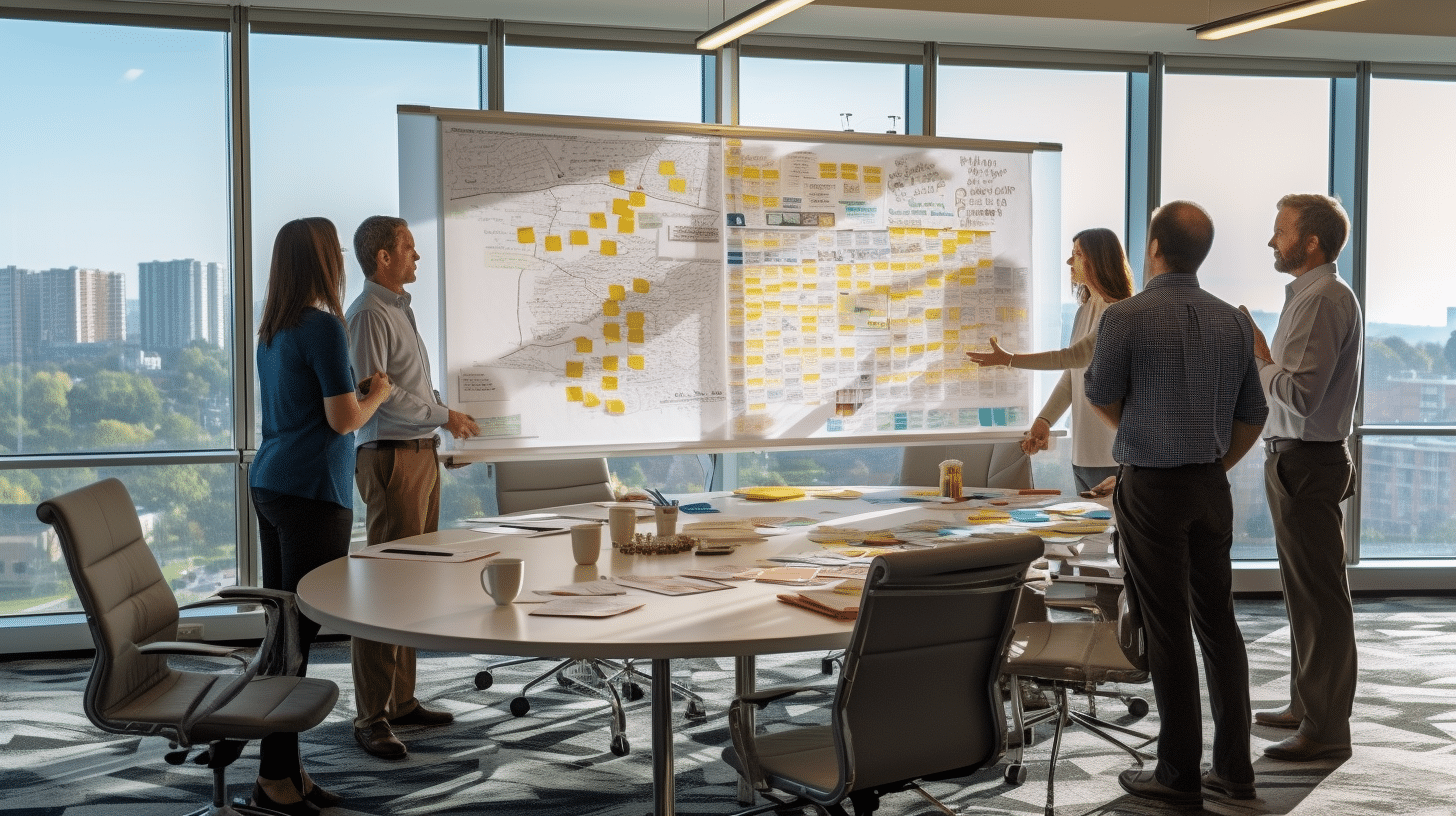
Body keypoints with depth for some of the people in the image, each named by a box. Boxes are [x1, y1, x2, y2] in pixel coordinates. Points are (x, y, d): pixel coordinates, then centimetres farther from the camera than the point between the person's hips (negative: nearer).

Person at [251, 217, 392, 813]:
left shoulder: (271, 331, 14)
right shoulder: (324, 326, -12)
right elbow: (343, 419, -14)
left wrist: (357, 389, 26)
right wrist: (376, 394, 4)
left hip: (268, 484, 9)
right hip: (312, 491, -9)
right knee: (299, 629, -4)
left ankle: (281, 768, 17)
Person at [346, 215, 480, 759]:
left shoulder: (399, 310, 19)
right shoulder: (368, 314, -12)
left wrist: (444, 413, 13)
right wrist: (444, 417, -15)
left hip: (421, 454, 10)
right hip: (391, 458, -10)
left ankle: (401, 700, 22)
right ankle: (371, 717, -5)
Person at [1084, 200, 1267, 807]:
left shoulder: (1126, 316, -12)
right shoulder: (1233, 322, 5)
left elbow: (1101, 398, 0)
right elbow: (1252, 416, 9)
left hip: (1150, 487, -5)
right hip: (1211, 485, 6)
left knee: (1167, 628, 0)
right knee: (1218, 620, 12)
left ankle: (1180, 774, 7)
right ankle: (1234, 767, 17)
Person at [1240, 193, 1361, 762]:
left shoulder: (1323, 300, -17)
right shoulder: (1309, 296, 17)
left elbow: (1301, 395, -25)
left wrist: (1260, 358, -12)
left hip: (1307, 463, -11)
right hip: (1294, 459, 11)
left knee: (1319, 595, -5)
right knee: (1303, 591, 19)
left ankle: (1326, 730, 1)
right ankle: (1307, 705, 32)